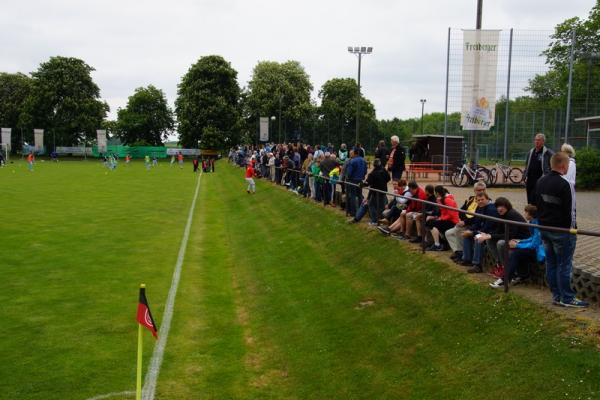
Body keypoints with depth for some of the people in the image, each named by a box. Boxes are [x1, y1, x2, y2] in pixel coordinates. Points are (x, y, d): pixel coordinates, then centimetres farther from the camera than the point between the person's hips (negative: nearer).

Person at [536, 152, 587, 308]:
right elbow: (570, 210, -16)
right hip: (562, 231, -8)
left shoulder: (540, 182, 7)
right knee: (564, 265, 0)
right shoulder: (565, 185, -19)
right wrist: (572, 228, -5)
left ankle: (556, 295, 19)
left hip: (545, 229, 8)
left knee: (550, 263, 12)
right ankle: (567, 298, 7)